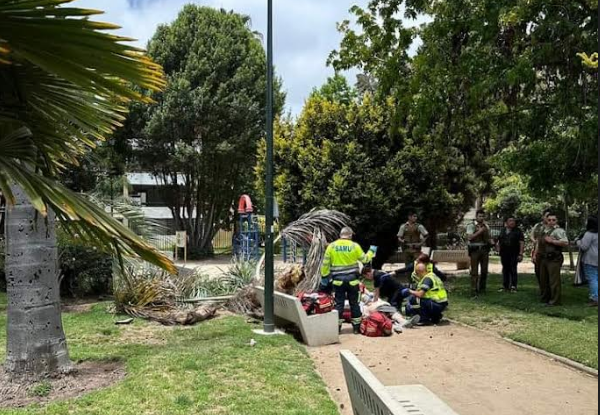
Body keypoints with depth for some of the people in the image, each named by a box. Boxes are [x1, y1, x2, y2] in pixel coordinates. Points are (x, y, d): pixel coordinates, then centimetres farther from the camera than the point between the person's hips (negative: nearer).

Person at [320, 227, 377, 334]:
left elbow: (325, 264, 1)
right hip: (352, 279, 0)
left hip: (338, 280, 1)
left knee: (339, 304, 7)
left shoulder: (331, 246, -2)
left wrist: (324, 277, 11)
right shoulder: (354, 246, -5)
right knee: (354, 303, 10)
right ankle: (357, 327, 17)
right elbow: (365, 259, 6)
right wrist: (371, 251, 24)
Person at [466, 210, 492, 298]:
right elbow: (469, 237, -13)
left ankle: (482, 288, 22)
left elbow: (490, 237, 23)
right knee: (474, 271, -7)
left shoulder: (486, 226, 15)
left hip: (484, 249, 5)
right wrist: (479, 232, -14)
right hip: (475, 249, -5)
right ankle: (474, 290, -8)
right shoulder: (471, 226, -1)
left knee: (484, 270, 8)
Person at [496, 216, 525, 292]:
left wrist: (520, 254, -14)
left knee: (513, 270, -5)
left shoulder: (518, 231, -1)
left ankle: (514, 286, 1)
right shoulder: (502, 231, 14)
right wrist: (497, 246, 4)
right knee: (505, 270, 11)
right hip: (504, 254, 5)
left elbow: (522, 243, -7)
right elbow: (499, 241, 23)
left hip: (514, 254, -5)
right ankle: (505, 286, 19)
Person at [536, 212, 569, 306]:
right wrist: (535, 254, 20)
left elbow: (565, 243, -21)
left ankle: (555, 301, 1)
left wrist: (552, 241, -19)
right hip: (543, 259, 9)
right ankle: (545, 298, 28)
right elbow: (539, 243, 25)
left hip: (554, 259, -9)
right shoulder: (544, 230, 16)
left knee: (554, 281, -6)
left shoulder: (559, 230, -9)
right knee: (543, 280, 15)